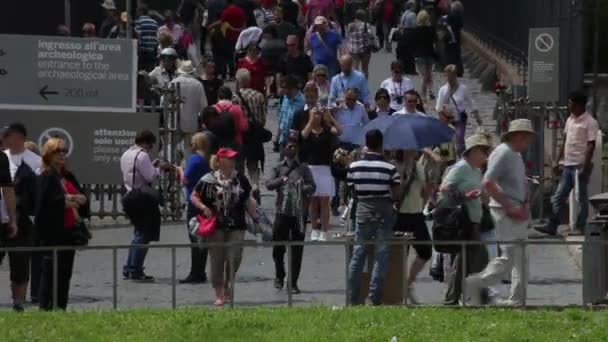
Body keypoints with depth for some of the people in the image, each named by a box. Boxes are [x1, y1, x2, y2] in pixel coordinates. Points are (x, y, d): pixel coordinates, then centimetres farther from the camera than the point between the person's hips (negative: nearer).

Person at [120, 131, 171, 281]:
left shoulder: (126, 155, 13)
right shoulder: (142, 156, -15)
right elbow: (150, 177, -20)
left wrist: (152, 166, 12)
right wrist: (159, 168, -3)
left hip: (130, 196, 9)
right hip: (143, 199, -9)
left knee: (139, 233, 19)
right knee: (143, 235, -2)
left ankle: (128, 269, 18)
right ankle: (136, 271, -3)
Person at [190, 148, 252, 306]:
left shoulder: (241, 179, 9)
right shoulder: (209, 180, -2)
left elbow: (247, 201, 18)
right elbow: (194, 196, 3)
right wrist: (203, 207, -15)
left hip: (236, 227, 2)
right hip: (216, 226, -2)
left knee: (234, 259, -4)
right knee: (217, 260, 0)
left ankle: (228, 289, 16)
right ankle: (219, 294, 8)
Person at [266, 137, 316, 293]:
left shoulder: (303, 168, 8)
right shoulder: (279, 168, 10)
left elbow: (312, 186, 1)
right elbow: (269, 184, -1)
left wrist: (304, 188, -20)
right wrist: (281, 180, -18)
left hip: (299, 214, 0)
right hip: (282, 211, 0)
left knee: (297, 250, 1)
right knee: (278, 247, 2)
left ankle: (293, 282, 6)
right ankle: (279, 276, 25)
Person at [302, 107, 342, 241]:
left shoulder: (327, 130, 4)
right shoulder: (308, 131, 4)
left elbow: (339, 131, -14)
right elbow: (304, 134, -19)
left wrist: (329, 116, -18)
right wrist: (311, 119, -18)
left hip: (325, 169, -1)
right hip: (310, 168, 1)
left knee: (324, 202, -2)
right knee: (313, 201, 5)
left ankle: (323, 232, -2)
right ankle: (315, 230, 12)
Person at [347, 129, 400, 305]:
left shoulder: (354, 166, -2)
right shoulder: (389, 168, -9)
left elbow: (352, 191, 1)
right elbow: (396, 193, -7)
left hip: (363, 211, 2)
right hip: (383, 212, -2)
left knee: (358, 254, 9)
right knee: (381, 256, 3)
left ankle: (354, 298, 8)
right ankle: (375, 298, -1)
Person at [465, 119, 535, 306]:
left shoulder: (517, 156, 17)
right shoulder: (503, 153, -13)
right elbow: (488, 183, -21)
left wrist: (525, 206, 6)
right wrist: (509, 208, -19)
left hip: (517, 213, 10)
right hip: (505, 212, -10)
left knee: (520, 257, 10)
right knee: (508, 258, -11)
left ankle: (517, 299, 14)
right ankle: (474, 284, -1)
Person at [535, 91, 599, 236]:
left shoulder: (589, 122, -11)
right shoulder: (570, 120, 13)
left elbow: (591, 146, -15)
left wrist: (585, 167, -20)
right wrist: (558, 160, 16)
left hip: (580, 165, -8)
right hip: (568, 164, 8)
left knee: (581, 198, 0)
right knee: (558, 197, 6)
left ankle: (580, 227, 7)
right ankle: (552, 226, 9)